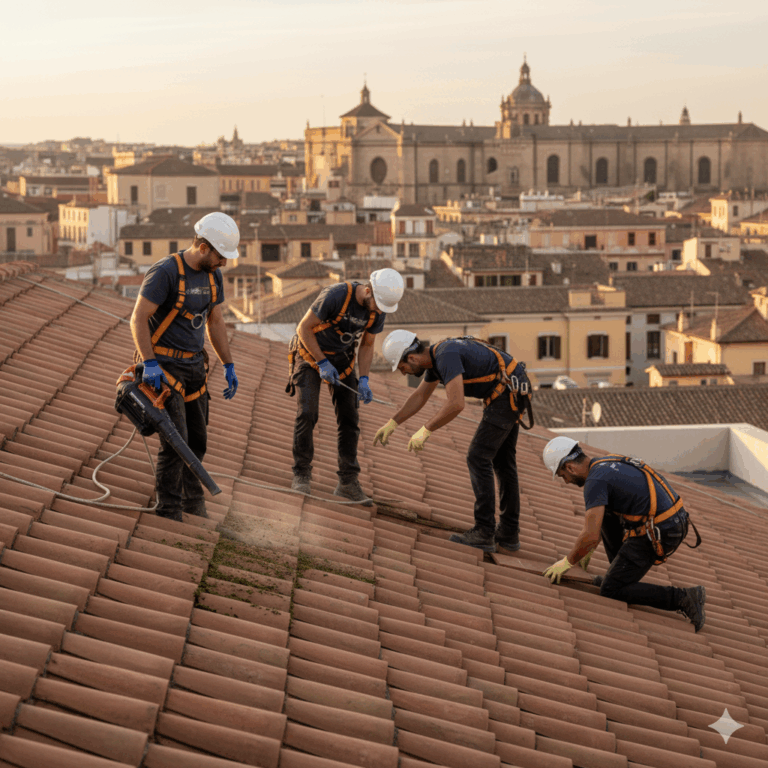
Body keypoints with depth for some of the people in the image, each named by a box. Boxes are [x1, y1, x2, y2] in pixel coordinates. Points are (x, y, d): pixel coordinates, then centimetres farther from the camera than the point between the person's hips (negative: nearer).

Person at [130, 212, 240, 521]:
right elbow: (138, 319, -19)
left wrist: (229, 366, 16)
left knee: (198, 439, 12)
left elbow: (215, 322, 18)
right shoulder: (165, 272, -18)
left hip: (194, 365, 7)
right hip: (164, 367, -7)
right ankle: (169, 511, -1)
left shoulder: (213, 276, 7)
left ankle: (193, 499, 29)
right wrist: (149, 364, -26)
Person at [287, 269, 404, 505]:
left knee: (349, 418, -2)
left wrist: (363, 379, -11)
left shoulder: (378, 310, -13)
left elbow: (367, 345, 1)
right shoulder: (335, 295, -31)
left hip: (342, 357, 5)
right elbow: (304, 328, -20)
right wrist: (322, 363, -22)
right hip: (311, 353, -5)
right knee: (307, 413, -17)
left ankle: (348, 482, 2)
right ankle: (301, 474, -4)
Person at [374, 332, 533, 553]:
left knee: (479, 458, -8)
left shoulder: (447, 356, -23)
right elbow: (420, 396, 25)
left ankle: (484, 533, -8)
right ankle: (509, 533, 18)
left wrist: (425, 431, -23)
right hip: (512, 393, 10)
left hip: (507, 392, -10)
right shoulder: (434, 356, 10)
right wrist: (392, 424, 24)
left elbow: (456, 404, -32)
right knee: (503, 461, 14)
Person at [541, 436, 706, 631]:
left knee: (610, 591, 0)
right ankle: (620, 574, 26)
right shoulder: (611, 464, 18)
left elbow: (591, 537, -19)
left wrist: (567, 562, -4)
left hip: (655, 535, -9)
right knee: (605, 513, 25)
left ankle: (683, 599, -6)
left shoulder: (595, 481, -13)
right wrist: (587, 550, 40)